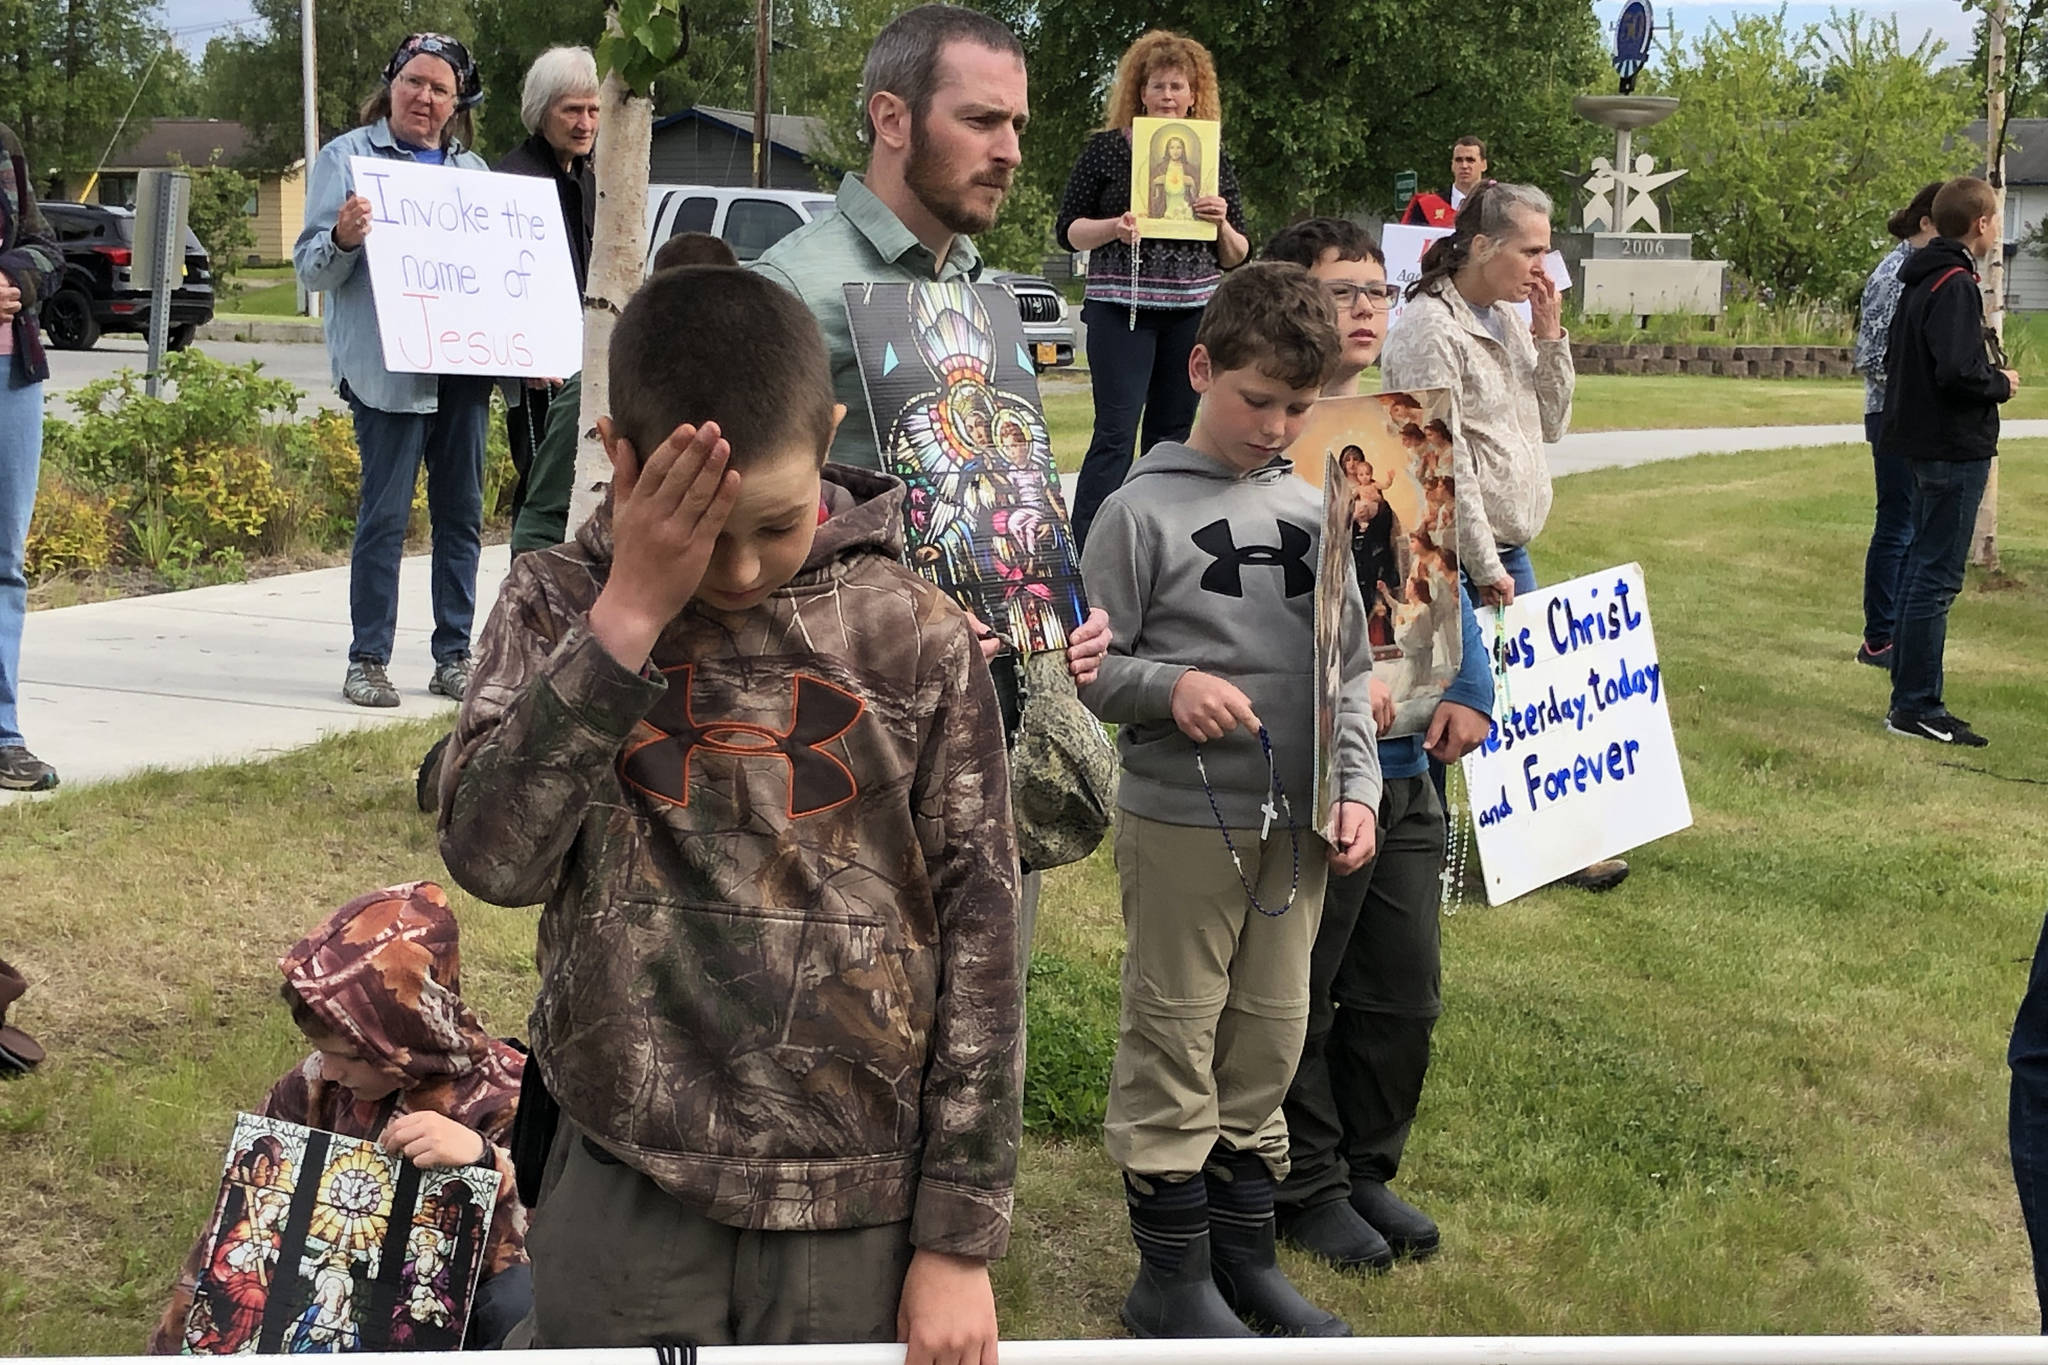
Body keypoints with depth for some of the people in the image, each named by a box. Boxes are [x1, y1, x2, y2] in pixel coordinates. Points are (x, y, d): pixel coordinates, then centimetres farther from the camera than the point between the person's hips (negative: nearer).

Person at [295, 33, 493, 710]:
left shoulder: (472, 169, 17)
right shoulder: (347, 157, 3)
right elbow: (311, 268, -2)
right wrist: (343, 237, -23)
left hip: (463, 368, 5)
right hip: (387, 369, -5)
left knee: (461, 515, 7)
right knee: (385, 516, -6)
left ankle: (454, 656, 15)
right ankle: (367, 660, 1)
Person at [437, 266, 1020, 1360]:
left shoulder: (918, 640, -4)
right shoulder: (560, 605, -1)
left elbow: (979, 930, -1)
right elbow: (492, 856, -15)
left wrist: (960, 1237, -1)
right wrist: (629, 613, -18)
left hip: (858, 1209, 0)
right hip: (628, 1192, 1)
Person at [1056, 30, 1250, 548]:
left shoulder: (1214, 161, 11)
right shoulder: (1108, 148, 3)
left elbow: (1236, 257, 12)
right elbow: (1067, 230, 2)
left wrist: (1222, 223, -9)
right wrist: (1113, 227, -16)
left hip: (1193, 312, 3)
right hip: (1121, 310, -3)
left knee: (1172, 436, 8)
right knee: (1115, 433, -9)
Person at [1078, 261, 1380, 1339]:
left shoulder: (1314, 510, 9)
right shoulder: (1142, 511, -6)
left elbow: (1349, 667, 13)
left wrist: (1355, 787, 3)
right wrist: (1171, 686, -22)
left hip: (1295, 825, 5)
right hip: (1180, 819, -5)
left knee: (1268, 1041, 13)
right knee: (1173, 1044, 2)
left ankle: (1244, 1255, 26)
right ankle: (1173, 1278, 13)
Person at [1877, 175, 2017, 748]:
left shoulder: (1923, 281, 12)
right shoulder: (1955, 285, -17)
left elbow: (1894, 361, 19)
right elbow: (1956, 372, -26)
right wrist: (2001, 384, -7)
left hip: (1922, 442, 10)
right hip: (1954, 448, -10)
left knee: (1921, 568, 14)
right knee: (1935, 577, -6)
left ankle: (1910, 700, 20)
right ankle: (1917, 707, -3)